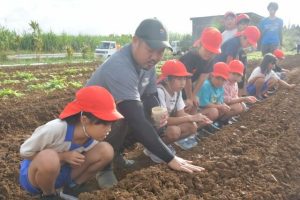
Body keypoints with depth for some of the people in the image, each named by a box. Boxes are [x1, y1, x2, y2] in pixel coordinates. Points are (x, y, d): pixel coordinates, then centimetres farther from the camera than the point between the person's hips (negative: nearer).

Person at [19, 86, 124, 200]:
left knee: (106, 150, -17)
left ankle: (71, 190, 3)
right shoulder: (56, 129, -35)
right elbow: (25, 152, -21)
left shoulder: (93, 138, -17)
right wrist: (63, 156, -27)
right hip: (34, 174, -4)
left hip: (62, 172, 4)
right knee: (48, 158, -41)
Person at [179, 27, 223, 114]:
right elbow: (187, 78, -26)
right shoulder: (190, 56, -32)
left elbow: (203, 77, -10)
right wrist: (189, 98, -17)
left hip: (188, 85, 7)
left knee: (194, 105, 7)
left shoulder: (209, 59, -12)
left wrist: (193, 95, -9)